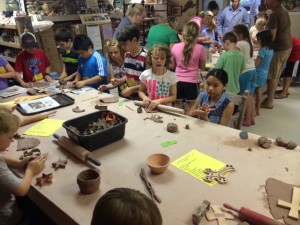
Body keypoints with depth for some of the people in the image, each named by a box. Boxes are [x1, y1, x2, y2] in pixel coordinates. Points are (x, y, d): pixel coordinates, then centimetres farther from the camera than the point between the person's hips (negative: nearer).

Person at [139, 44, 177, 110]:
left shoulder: (172, 76, -4)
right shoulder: (145, 74, 0)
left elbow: (173, 97, -1)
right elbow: (141, 91, 12)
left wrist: (159, 101, -15)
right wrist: (145, 97, -9)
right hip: (149, 108, 1)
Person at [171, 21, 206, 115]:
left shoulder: (175, 47, -5)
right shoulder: (200, 48, -9)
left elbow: (172, 66, 6)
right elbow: (202, 67, 3)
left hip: (178, 81, 2)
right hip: (192, 82, -2)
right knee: (189, 111, 11)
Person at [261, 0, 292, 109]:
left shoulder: (274, 14, -21)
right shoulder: (284, 10, 9)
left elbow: (272, 36, -23)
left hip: (278, 48, -9)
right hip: (287, 46, 9)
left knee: (272, 76, 0)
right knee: (276, 75, 16)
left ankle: (269, 101, 8)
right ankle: (271, 97, 27)